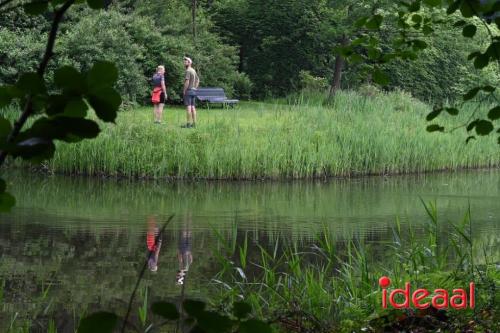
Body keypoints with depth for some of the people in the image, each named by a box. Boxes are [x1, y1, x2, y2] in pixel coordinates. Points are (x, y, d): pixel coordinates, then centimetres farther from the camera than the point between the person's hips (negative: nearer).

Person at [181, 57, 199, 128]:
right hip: (193, 91, 9)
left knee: (188, 107, -9)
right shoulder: (193, 71, 16)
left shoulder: (188, 71, -14)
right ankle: (194, 123, 8)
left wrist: (184, 91, -14)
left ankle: (188, 124, -12)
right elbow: (197, 81, 24)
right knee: (192, 107, 8)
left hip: (188, 91, -9)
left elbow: (187, 82, -22)